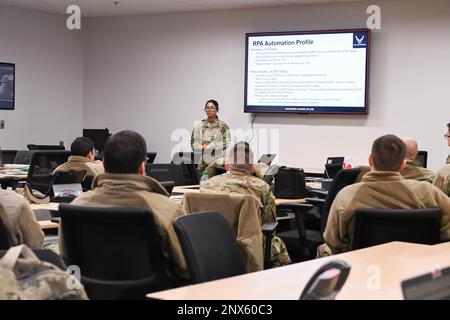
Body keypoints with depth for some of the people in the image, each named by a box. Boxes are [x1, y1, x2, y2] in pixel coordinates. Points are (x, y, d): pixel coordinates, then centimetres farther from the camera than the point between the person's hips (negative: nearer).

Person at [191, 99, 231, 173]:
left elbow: (226, 142, -5)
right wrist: (200, 147, -8)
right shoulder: (199, 126, 11)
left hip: (218, 161, -2)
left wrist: (211, 146, -10)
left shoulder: (223, 125, 3)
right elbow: (193, 141, 11)